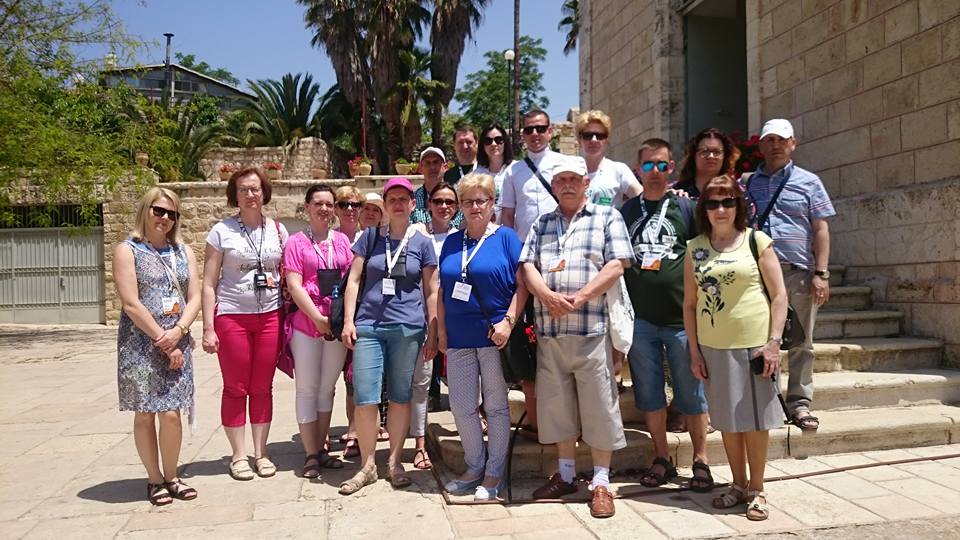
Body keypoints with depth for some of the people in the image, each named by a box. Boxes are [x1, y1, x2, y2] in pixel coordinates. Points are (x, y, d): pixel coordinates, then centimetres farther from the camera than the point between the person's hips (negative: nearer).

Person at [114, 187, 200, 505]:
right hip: (140, 343, -3)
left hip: (177, 343, 3)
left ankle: (171, 477, 16)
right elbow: (131, 304, -10)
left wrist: (178, 331, -12)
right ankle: (155, 480, 17)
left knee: (171, 413, -1)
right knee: (145, 414, 3)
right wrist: (163, 342, -12)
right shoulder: (128, 250, -1)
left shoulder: (183, 252, 12)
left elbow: (195, 298, 5)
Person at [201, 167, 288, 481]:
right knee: (235, 388, 4)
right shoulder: (222, 231, -1)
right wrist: (208, 327, -7)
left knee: (263, 387, 7)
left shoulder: (278, 230, 7)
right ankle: (238, 455, 17)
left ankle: (260, 453, 19)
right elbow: (209, 283, -1)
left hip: (270, 315, 2)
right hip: (231, 316, -2)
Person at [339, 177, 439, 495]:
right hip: (368, 326, 1)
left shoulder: (422, 242, 7)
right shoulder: (370, 237, 10)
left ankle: (394, 461, 21)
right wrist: (348, 321, -1)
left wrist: (432, 333, 4)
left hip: (408, 329, 0)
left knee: (400, 397, 6)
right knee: (364, 398, -4)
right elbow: (353, 280, 8)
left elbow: (431, 291, 8)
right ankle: (367, 465, 11)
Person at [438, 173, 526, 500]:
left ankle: (494, 473, 19)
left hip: (494, 336, -4)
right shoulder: (452, 242, 12)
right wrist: (441, 329, 9)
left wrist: (508, 321, -16)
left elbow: (523, 284, -6)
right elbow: (443, 290, 15)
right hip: (459, 338, 5)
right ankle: (475, 467, 27)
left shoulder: (505, 237, -1)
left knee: (496, 407, 5)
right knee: (461, 407, 8)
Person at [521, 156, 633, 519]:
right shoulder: (541, 225, 18)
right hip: (549, 331, 4)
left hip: (592, 329, -4)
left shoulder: (607, 217, 7)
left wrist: (578, 298, -14)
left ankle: (601, 482, 12)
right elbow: (528, 267, 8)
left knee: (599, 406, 0)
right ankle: (565, 474, 26)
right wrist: (547, 296, -12)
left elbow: (616, 265, -4)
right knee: (556, 404, 12)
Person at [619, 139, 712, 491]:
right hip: (640, 319, 2)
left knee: (691, 393, 6)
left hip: (681, 318, -2)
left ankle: (700, 461, 20)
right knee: (649, 393, 10)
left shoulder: (685, 207, 3)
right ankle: (661, 459, 24)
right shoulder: (627, 210, 9)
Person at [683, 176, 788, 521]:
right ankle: (738, 484, 28)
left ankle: (757, 489, 20)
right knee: (726, 419, 12)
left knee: (754, 418, 5)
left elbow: (779, 295, -3)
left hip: (754, 344, -3)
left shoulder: (757, 241, -2)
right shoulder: (695, 248, 5)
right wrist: (694, 350, 2)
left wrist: (773, 342, -11)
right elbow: (689, 304, 7)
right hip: (713, 347, 3)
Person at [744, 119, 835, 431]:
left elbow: (820, 229, 4)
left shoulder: (808, 182, 9)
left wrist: (821, 273, -5)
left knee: (801, 343, 4)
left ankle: (799, 403, 13)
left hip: (799, 273, -1)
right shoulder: (746, 183, 12)